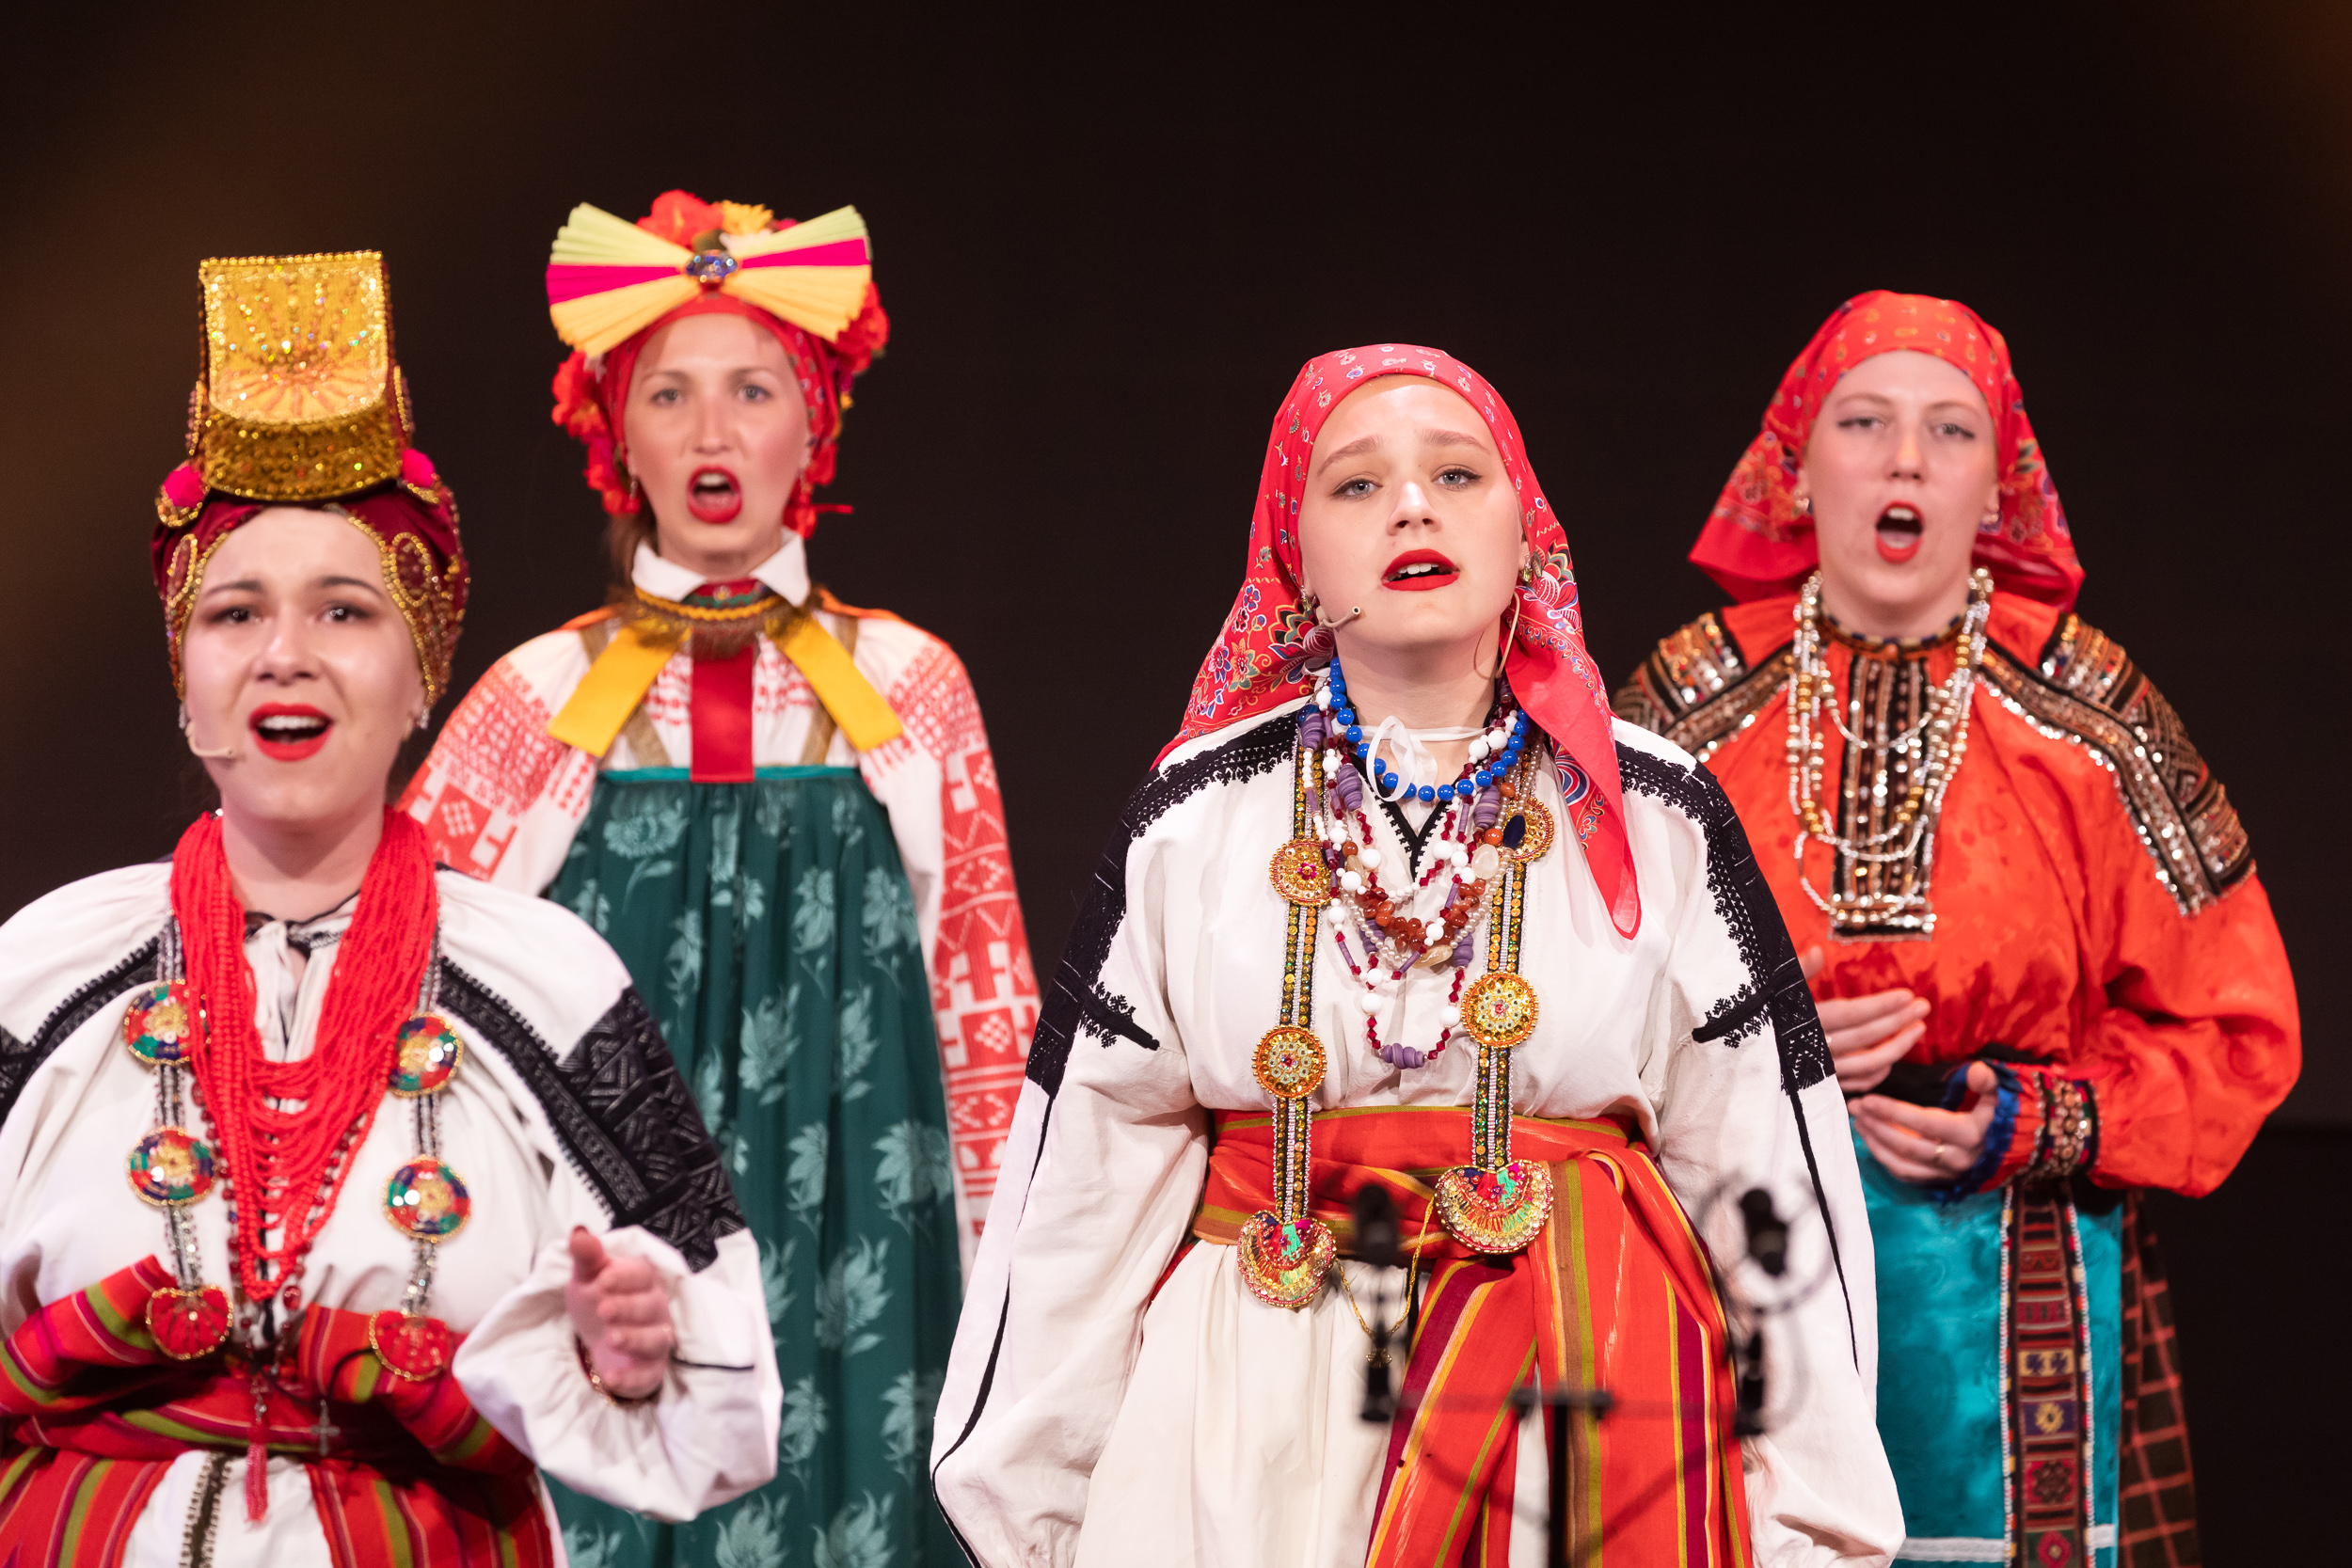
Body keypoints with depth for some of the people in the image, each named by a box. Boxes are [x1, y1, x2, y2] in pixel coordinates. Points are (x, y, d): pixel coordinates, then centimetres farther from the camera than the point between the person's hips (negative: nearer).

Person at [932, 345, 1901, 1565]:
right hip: (1251, 1423, 0)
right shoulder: (1195, 816, 4)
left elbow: (1768, 1171, 3)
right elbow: (1082, 1176, 6)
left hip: (1584, 1413, 0)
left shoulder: (1657, 817, 3)